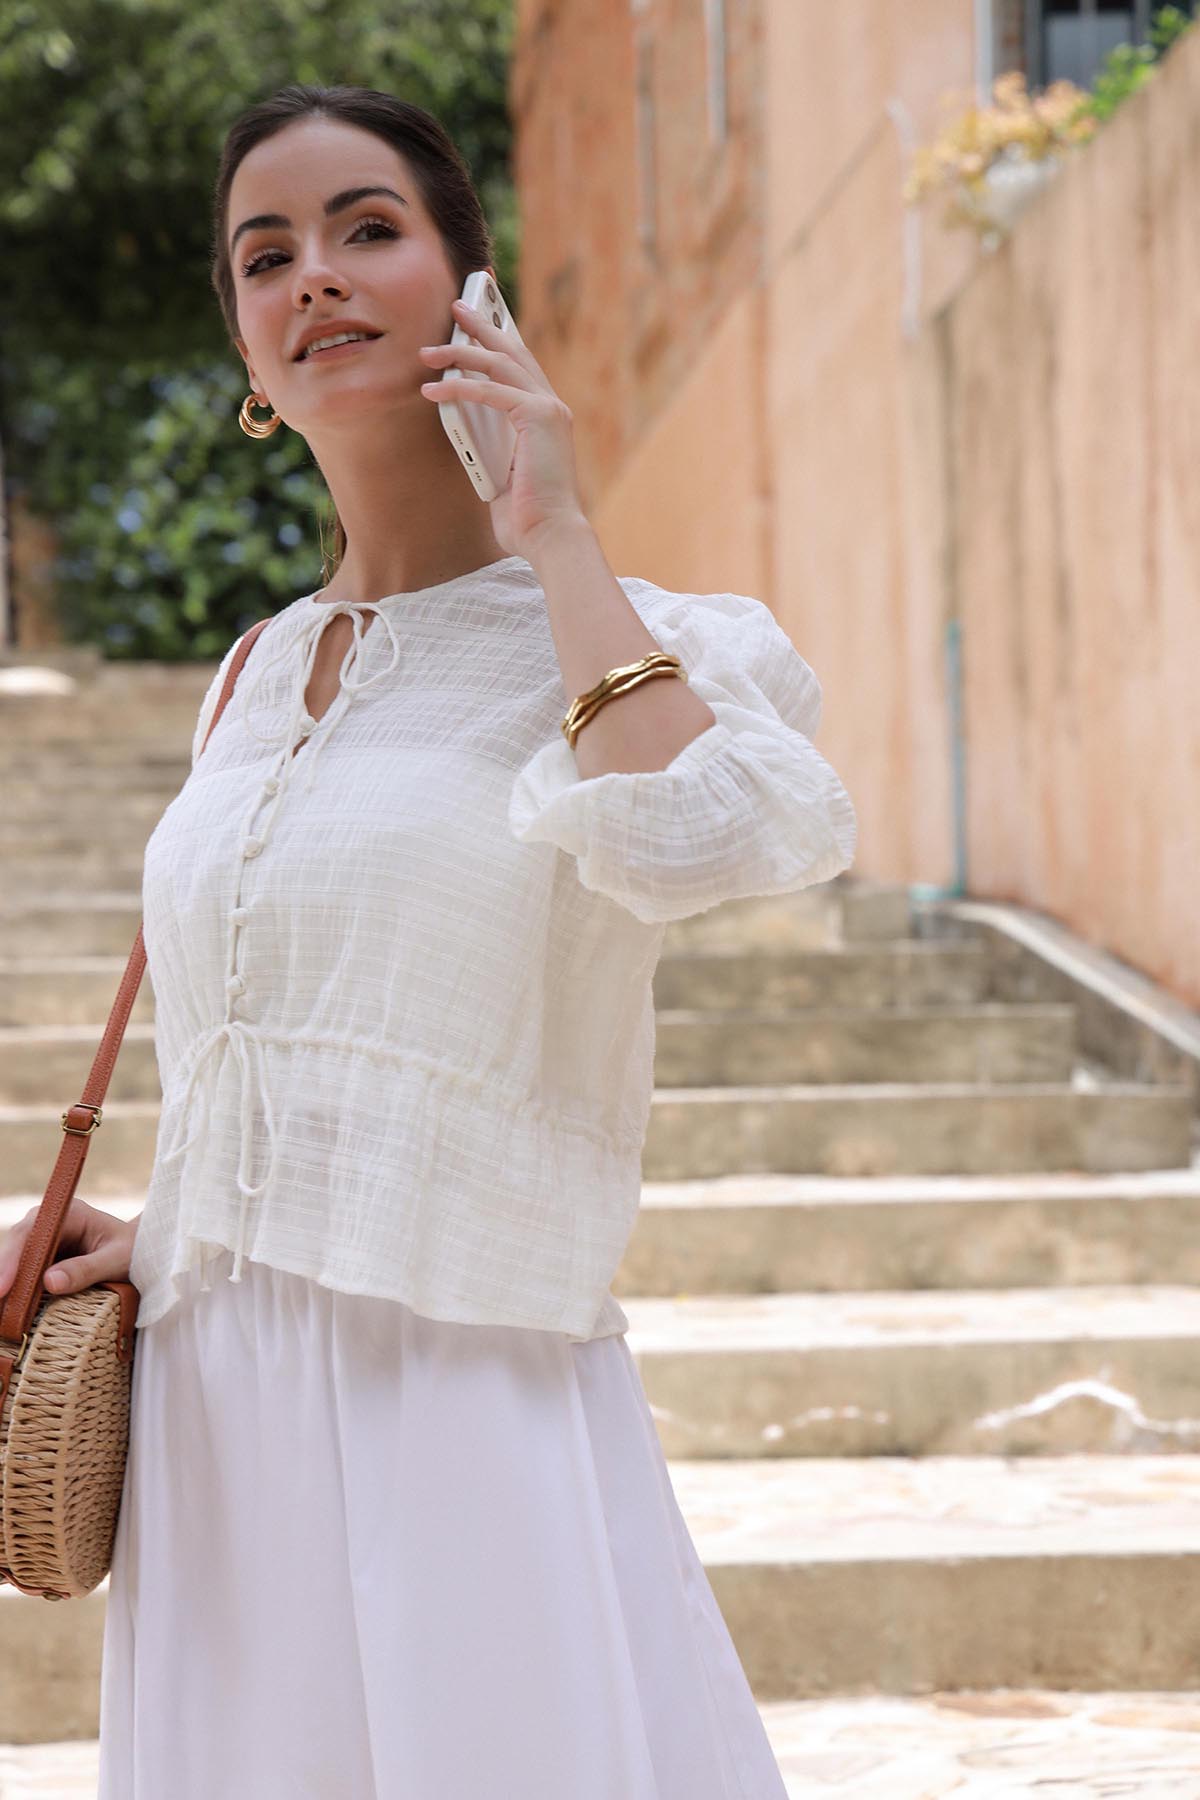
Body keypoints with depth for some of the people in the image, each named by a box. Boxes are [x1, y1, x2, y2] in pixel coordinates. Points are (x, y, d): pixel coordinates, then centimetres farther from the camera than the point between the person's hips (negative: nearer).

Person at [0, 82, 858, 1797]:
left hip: (465, 1402, -6)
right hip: (215, 1405, 6)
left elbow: (691, 833, -29)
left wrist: (554, 537, -14)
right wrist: (151, 1235, 6)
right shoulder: (255, 676, 14)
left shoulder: (637, 645, -4)